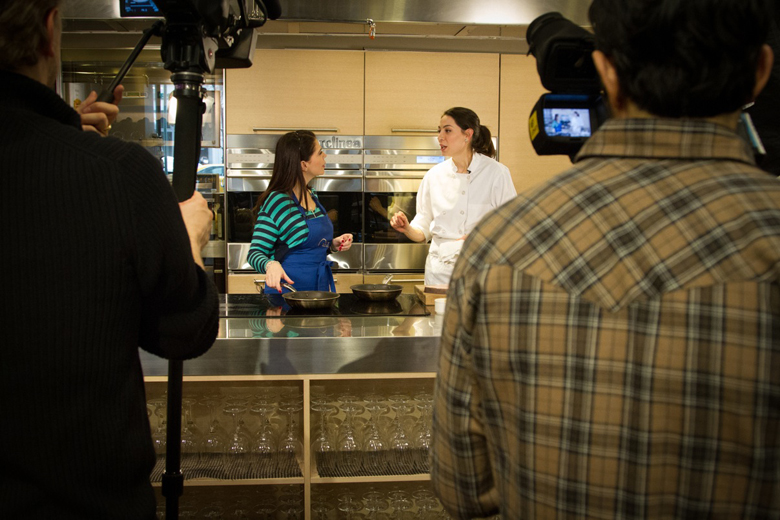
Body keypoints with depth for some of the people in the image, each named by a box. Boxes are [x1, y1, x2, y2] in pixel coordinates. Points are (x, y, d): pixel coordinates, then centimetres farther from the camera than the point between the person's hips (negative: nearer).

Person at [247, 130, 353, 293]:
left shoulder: (312, 196, 9)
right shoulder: (277, 202, -16)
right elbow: (255, 253, -16)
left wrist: (333, 244, 2)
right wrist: (271, 265, -36)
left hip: (320, 287, 7)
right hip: (289, 290, -7)